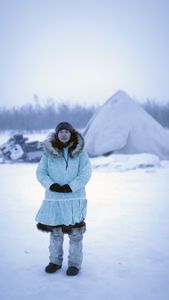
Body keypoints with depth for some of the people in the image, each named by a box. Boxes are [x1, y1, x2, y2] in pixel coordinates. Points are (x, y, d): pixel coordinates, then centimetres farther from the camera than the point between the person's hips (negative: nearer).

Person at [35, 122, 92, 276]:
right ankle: (55, 261, 30)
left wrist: (70, 186, -18)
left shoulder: (80, 152, -3)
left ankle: (75, 263, 20)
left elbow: (85, 173, -7)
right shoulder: (48, 152, 1)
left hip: (75, 197, -1)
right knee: (55, 231, 12)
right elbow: (40, 172, 1)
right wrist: (51, 184, -15)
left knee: (75, 232, 4)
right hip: (54, 198, 2)